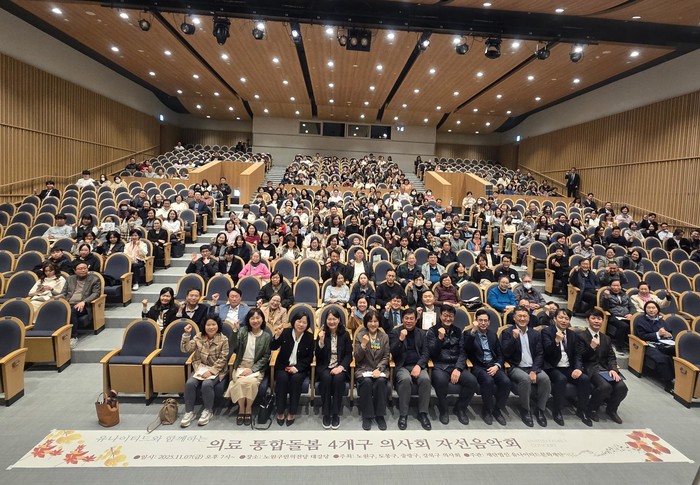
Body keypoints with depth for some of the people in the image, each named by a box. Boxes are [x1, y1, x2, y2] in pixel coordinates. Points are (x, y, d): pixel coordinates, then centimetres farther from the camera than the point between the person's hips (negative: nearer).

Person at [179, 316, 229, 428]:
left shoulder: (223, 339, -9)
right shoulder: (198, 337, 2)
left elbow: (222, 359, -11)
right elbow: (185, 349, -7)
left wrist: (211, 371, -21)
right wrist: (187, 334, -19)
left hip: (216, 369, -3)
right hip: (200, 367, 3)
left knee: (206, 384, -30)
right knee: (190, 383, -24)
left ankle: (208, 410, -6)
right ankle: (189, 412, -5)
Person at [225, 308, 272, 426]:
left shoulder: (267, 336, -1)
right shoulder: (242, 331, 2)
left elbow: (266, 357, -2)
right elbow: (232, 346, -9)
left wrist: (252, 369, -12)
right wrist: (234, 331, -22)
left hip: (256, 368, -1)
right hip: (240, 366, 1)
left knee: (251, 382, -31)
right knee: (240, 382, -29)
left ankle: (249, 408, -7)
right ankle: (241, 408, -6)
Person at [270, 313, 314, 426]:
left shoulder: (310, 337, -4)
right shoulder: (285, 332, -6)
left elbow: (310, 357, -2)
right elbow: (272, 348, -14)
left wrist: (297, 367, -16)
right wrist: (277, 335, -33)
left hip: (300, 367, 0)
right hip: (283, 366, 0)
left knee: (296, 378, -29)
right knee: (282, 378, -29)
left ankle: (292, 413, -13)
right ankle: (280, 412, -13)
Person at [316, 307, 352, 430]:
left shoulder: (345, 335, 2)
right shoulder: (322, 334, 1)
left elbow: (349, 355, -1)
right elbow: (318, 357, -3)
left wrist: (341, 367, -19)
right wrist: (321, 341, -19)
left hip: (340, 366, 0)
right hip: (324, 367, 0)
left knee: (338, 378, -32)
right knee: (326, 378, -31)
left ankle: (336, 414, -17)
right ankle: (326, 413, -18)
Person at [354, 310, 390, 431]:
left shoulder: (384, 337, 5)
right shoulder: (359, 335, 0)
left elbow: (386, 357, 3)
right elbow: (357, 358, -3)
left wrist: (379, 369, -15)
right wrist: (363, 345, -20)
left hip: (380, 369, 1)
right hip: (363, 369, -1)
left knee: (381, 381, -31)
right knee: (367, 382, -32)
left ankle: (380, 414, -13)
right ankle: (367, 415, -15)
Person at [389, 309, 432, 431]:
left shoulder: (422, 333, 13)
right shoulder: (394, 332, 5)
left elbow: (425, 353, 7)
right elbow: (393, 353, -5)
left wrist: (419, 365, -13)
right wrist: (401, 339, -20)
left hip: (418, 365, 2)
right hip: (402, 366, -2)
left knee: (425, 379, -30)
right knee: (406, 379, -34)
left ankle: (423, 413, -12)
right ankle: (403, 414, -19)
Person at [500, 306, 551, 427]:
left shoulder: (535, 334, 11)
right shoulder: (507, 332, -1)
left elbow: (540, 354, 5)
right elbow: (506, 354, -10)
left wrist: (534, 371, -10)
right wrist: (514, 338, -23)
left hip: (533, 367, 4)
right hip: (516, 368, -3)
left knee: (545, 379, -26)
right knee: (525, 379, -33)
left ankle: (540, 409, -5)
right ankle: (525, 410, -10)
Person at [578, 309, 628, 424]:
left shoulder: (606, 338, 19)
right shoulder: (582, 336, -1)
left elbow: (611, 357, 11)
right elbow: (581, 358, -6)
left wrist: (613, 369, -9)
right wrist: (592, 347, -23)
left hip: (605, 368, 6)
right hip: (590, 368, -6)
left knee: (622, 387, -20)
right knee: (605, 386, -30)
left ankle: (611, 409, 10)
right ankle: (592, 408, -1)